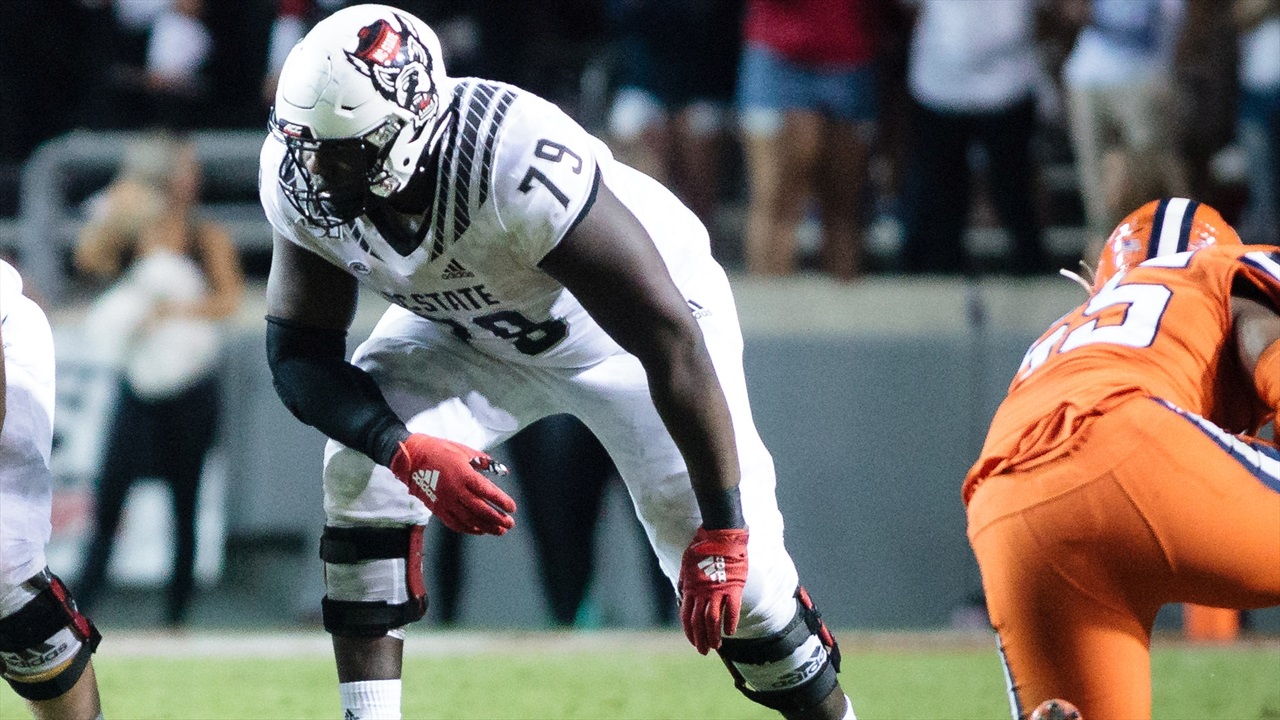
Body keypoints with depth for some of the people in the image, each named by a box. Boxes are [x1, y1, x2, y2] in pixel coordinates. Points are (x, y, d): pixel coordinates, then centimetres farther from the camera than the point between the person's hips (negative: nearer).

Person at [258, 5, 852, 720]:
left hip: (629, 320, -4)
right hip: (467, 329, 5)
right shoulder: (302, 180, -26)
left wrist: (722, 531, -34)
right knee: (363, 470, -20)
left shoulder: (526, 169, -43)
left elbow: (673, 344, -38)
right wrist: (406, 450, -36)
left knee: (734, 575, -10)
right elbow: (300, 357, -16)